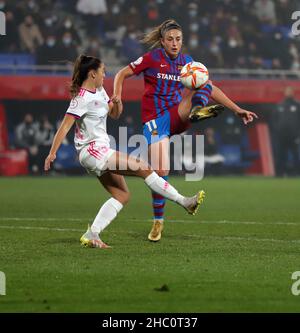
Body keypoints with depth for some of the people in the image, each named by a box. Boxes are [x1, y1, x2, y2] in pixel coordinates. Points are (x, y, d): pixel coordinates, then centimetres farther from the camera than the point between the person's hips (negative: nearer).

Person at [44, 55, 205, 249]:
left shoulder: (99, 91, 13)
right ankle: (184, 202, -8)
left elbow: (115, 115, 20)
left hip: (101, 151, 10)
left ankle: (92, 235, 0)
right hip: (93, 152, -10)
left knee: (122, 195, 4)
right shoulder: (82, 98, -14)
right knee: (144, 168, -12)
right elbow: (65, 126, -18)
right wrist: (52, 153, -24)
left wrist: (117, 104, -3)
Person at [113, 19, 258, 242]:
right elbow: (122, 75, 1)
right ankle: (158, 220, 3)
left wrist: (238, 110, 6)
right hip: (155, 119, -3)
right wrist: (117, 96, -19)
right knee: (160, 171, -14)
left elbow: (211, 89, 11)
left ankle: (197, 111, -51)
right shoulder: (152, 58, -3)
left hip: (178, 116, 3)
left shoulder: (187, 62, 7)